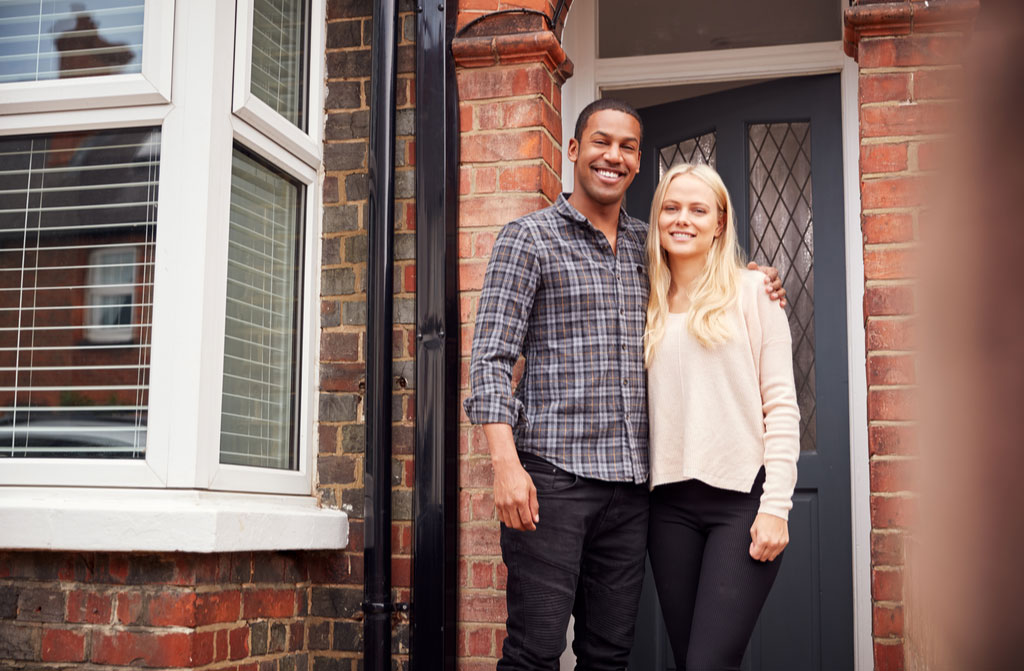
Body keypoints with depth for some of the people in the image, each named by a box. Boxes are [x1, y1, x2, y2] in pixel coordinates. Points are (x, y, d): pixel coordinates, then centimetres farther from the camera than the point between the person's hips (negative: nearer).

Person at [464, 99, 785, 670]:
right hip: (552, 473, -5)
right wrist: (506, 463, -17)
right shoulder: (529, 238, 2)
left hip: (630, 476, 5)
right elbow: (492, 357, -5)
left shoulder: (648, 245, 16)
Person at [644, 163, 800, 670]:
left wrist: (776, 505, -10)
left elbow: (781, 404, -3)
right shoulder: (648, 308, 13)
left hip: (742, 496, -4)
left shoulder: (752, 291, 1)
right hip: (671, 503, 4)